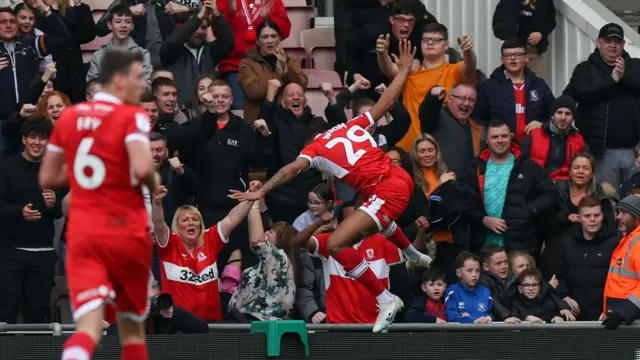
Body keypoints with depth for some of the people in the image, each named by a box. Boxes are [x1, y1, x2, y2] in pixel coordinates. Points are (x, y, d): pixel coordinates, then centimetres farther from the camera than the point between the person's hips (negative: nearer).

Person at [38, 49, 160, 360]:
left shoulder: (69, 116, 10)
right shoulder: (132, 116, -7)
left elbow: (47, 179, 15)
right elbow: (142, 168, -23)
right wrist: (154, 183, -2)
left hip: (82, 234, 3)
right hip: (126, 231, -3)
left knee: (89, 326, -12)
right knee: (132, 327, 17)